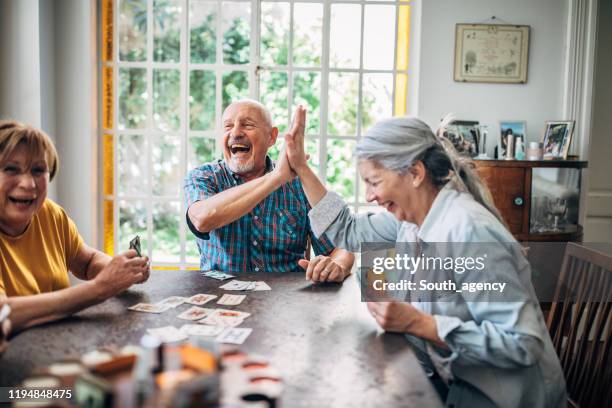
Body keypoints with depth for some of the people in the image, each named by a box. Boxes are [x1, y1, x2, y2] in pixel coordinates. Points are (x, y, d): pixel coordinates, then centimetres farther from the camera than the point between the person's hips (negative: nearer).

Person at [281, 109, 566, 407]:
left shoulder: (468, 231, -27)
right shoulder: (411, 216, -2)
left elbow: (522, 344, -28)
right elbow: (348, 233, 14)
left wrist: (418, 323, -30)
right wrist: (301, 168, 10)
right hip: (451, 379, 7)